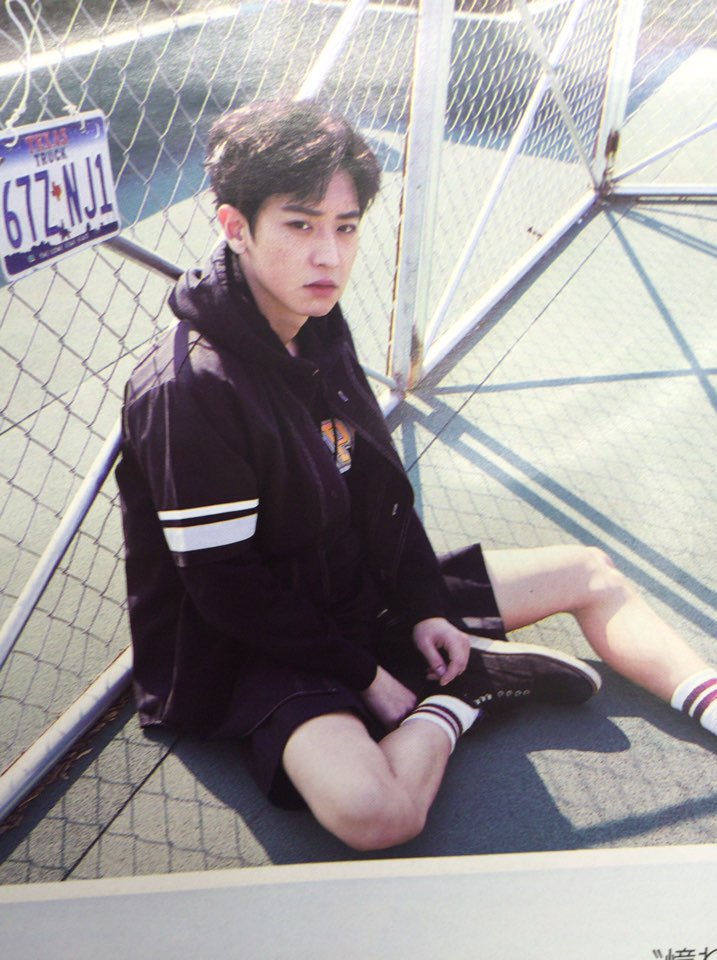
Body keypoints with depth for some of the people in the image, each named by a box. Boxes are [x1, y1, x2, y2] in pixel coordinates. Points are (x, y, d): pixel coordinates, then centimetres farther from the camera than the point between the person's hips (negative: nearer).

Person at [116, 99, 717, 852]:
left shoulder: (320, 329, 0)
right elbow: (227, 589, -22)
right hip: (252, 651, -7)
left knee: (590, 573, 9)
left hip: (367, 592, 8)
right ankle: (467, 690, -9)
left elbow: (379, 487, 8)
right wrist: (363, 676, -16)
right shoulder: (188, 389, -26)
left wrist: (424, 607, 0)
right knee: (374, 812, -35)